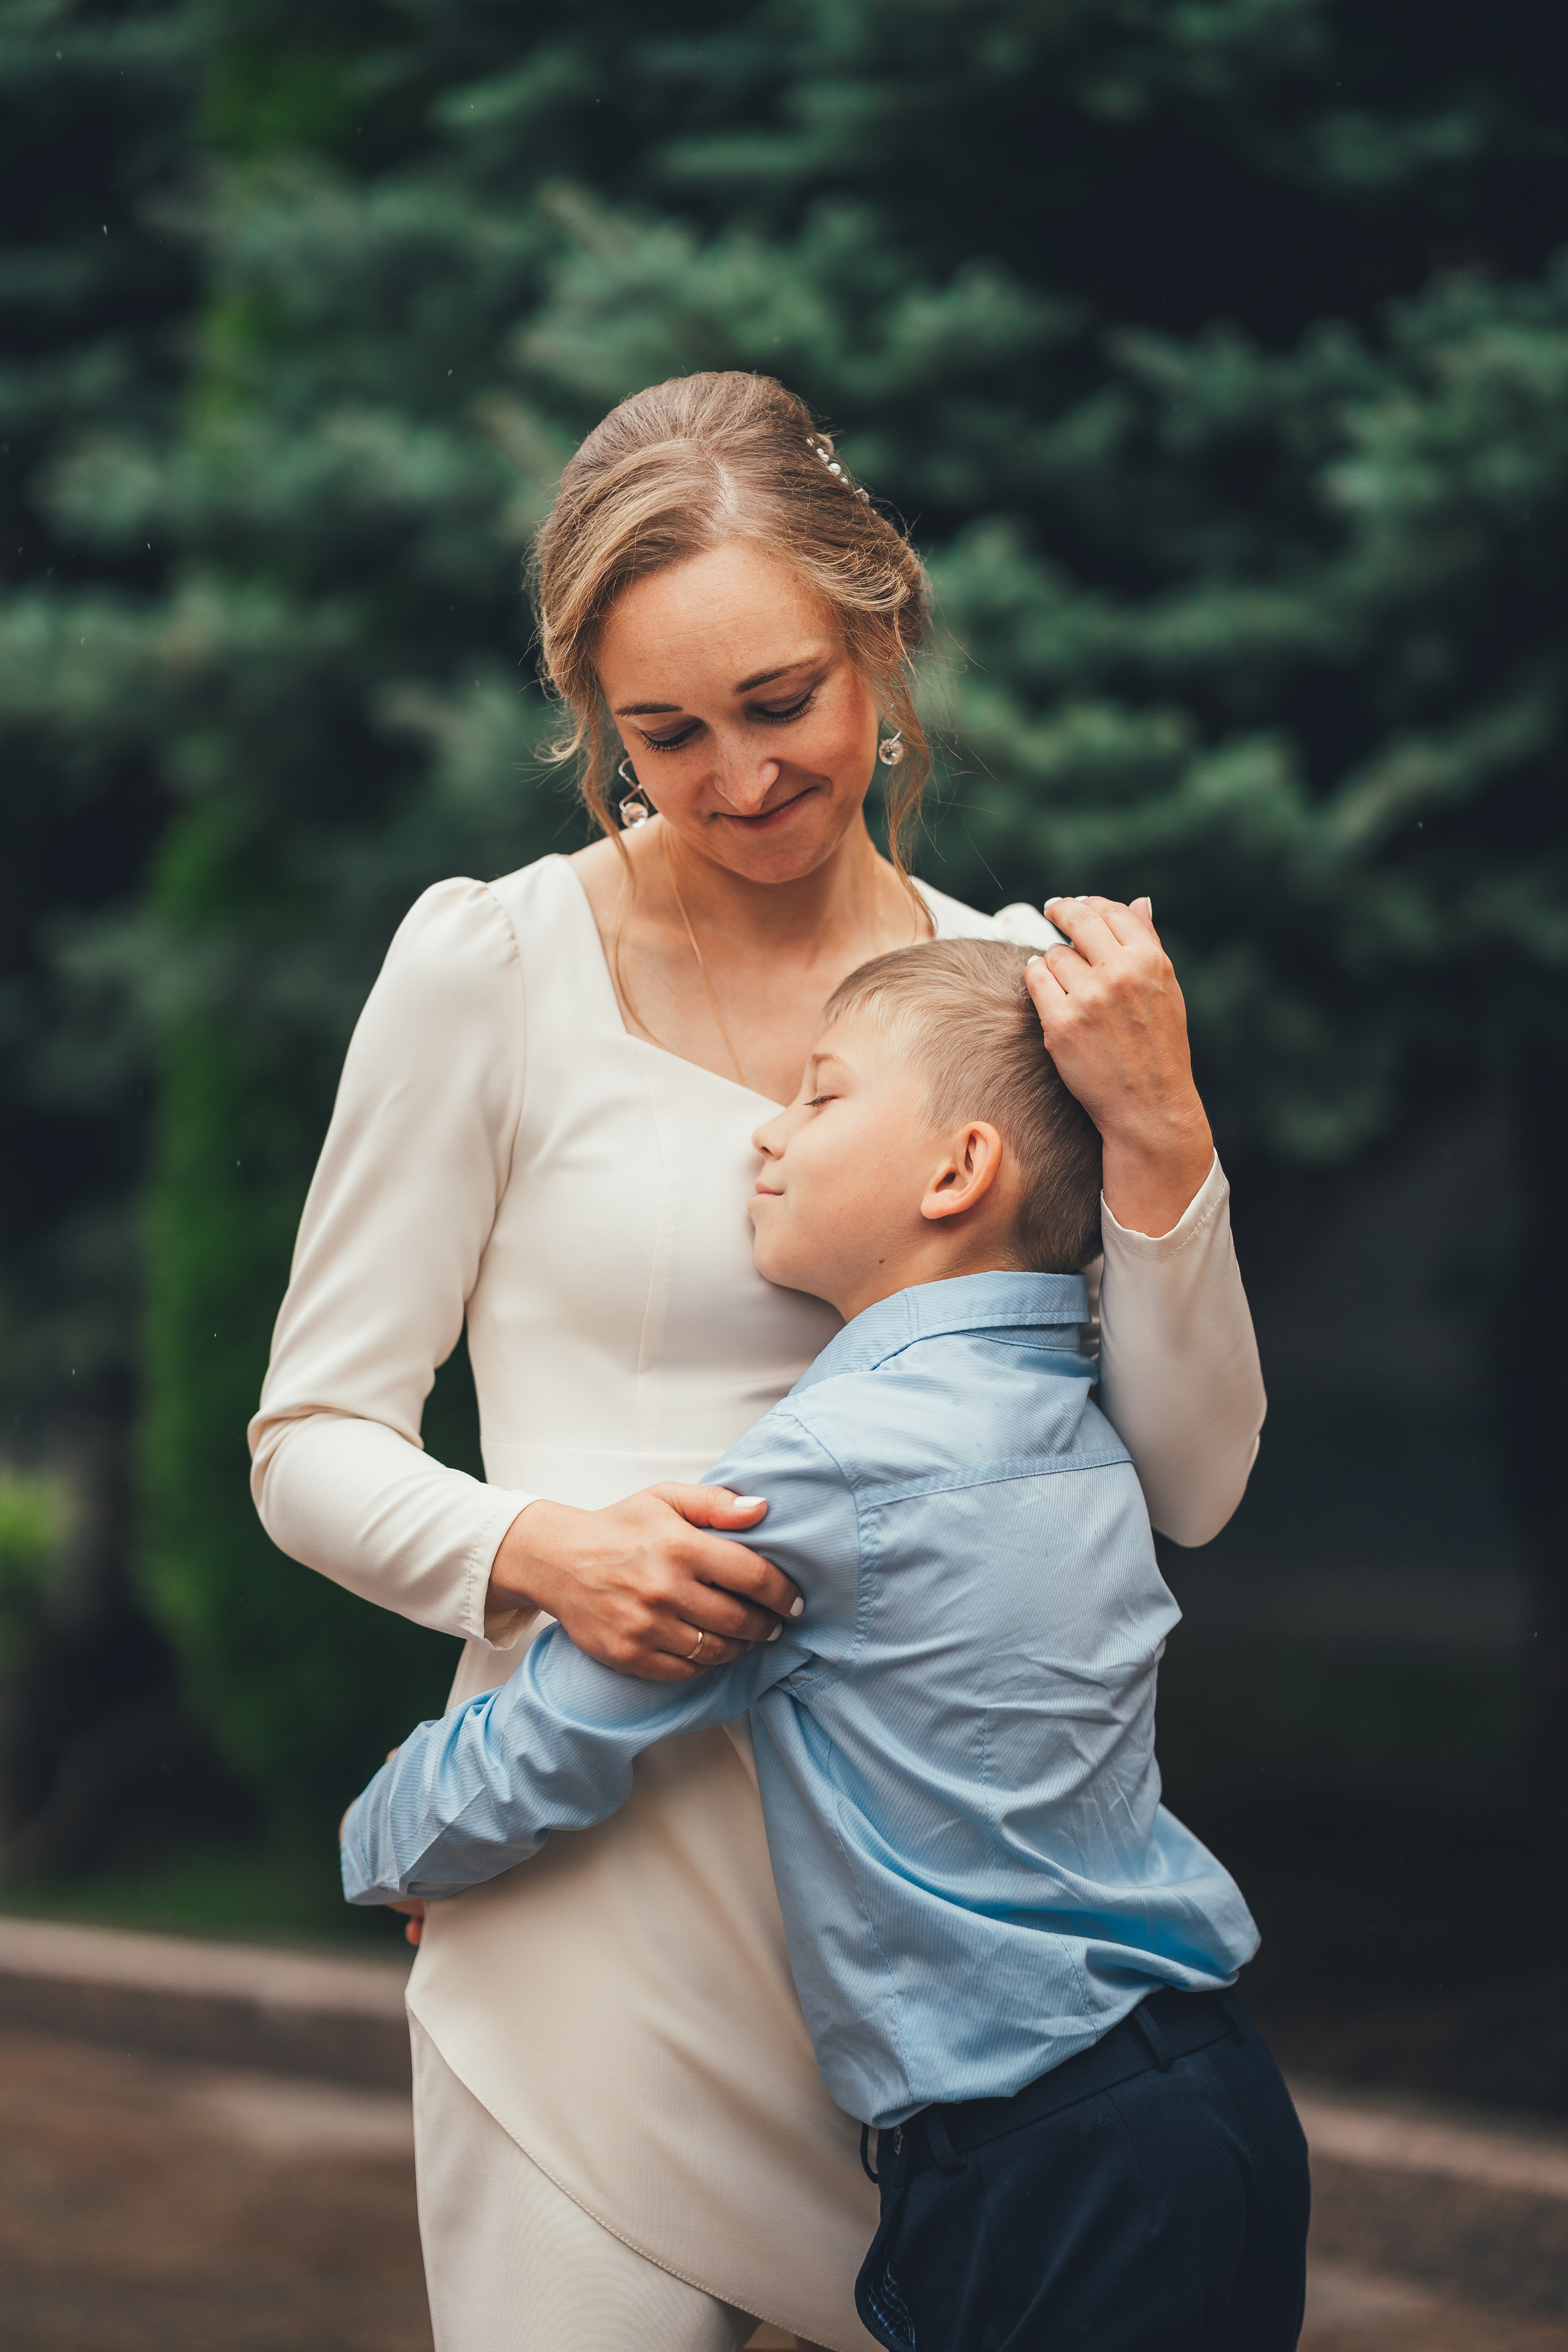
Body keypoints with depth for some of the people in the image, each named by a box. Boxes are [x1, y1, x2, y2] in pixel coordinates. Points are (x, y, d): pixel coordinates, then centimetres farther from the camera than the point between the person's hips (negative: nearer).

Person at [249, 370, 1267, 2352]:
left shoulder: (1015, 991, 5)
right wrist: (540, 1550, -19)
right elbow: (313, 1442, 0)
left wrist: (1156, 1133, -10)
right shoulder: (491, 968, -5)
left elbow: (1189, 1486, 3)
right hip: (604, 1913, -3)